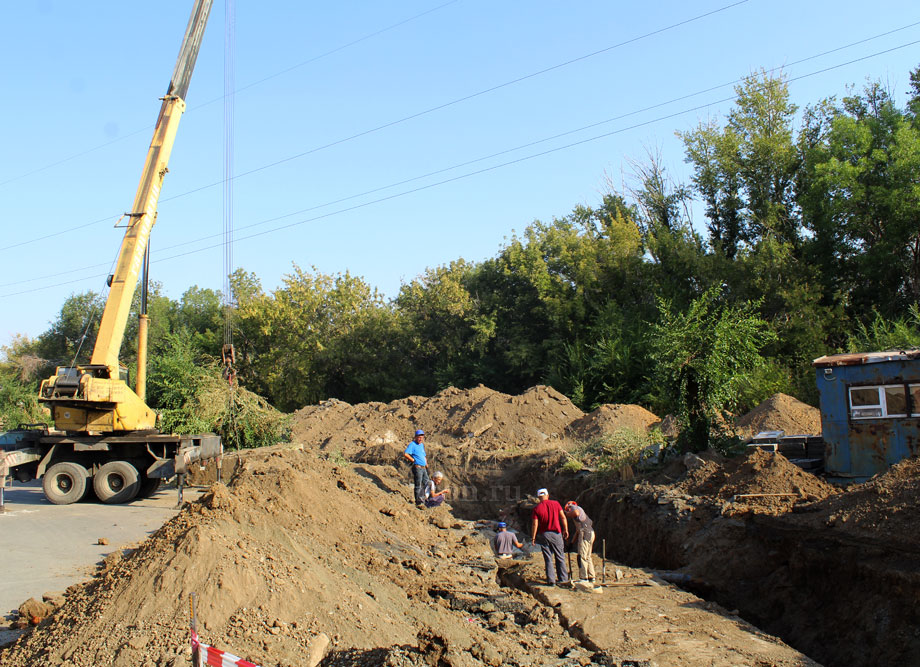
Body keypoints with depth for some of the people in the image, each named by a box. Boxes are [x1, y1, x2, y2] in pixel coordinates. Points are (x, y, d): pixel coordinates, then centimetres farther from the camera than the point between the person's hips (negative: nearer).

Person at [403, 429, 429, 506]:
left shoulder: (422, 445, 18)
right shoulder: (412, 444, -9)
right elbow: (405, 454, -21)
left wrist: (426, 463, 17)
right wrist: (413, 460, -14)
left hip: (424, 468, 9)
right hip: (417, 467, -9)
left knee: (426, 484, 12)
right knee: (418, 486, -5)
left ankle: (423, 501, 21)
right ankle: (418, 503, 0)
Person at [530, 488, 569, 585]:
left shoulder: (536, 508, -5)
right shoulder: (555, 503, -2)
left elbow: (534, 524, -8)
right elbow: (563, 517, -2)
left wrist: (533, 537, 0)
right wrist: (566, 530, 6)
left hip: (543, 534, 0)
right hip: (556, 533, 0)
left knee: (548, 559, 7)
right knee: (560, 557, 11)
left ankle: (551, 580, 6)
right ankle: (563, 578, 13)